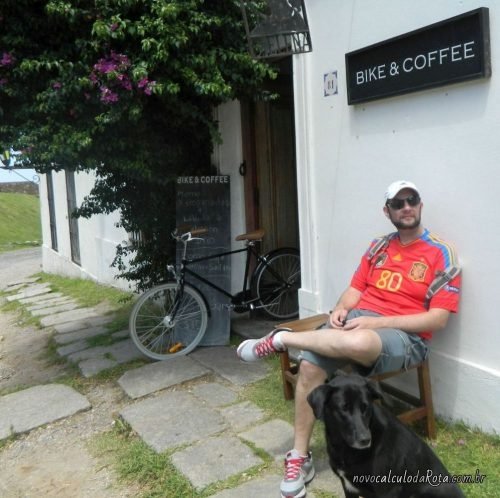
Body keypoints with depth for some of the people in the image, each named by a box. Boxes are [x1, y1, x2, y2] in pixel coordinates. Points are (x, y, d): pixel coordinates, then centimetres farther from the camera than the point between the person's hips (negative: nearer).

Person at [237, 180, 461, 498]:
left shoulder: (441, 253, -2)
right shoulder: (378, 247, 16)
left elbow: (438, 319, -9)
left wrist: (376, 322, -17)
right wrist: (341, 309, -8)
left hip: (405, 336, -5)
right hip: (357, 319, 5)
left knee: (357, 343, -41)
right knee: (310, 364, -23)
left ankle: (279, 339, -14)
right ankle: (299, 458, -7)